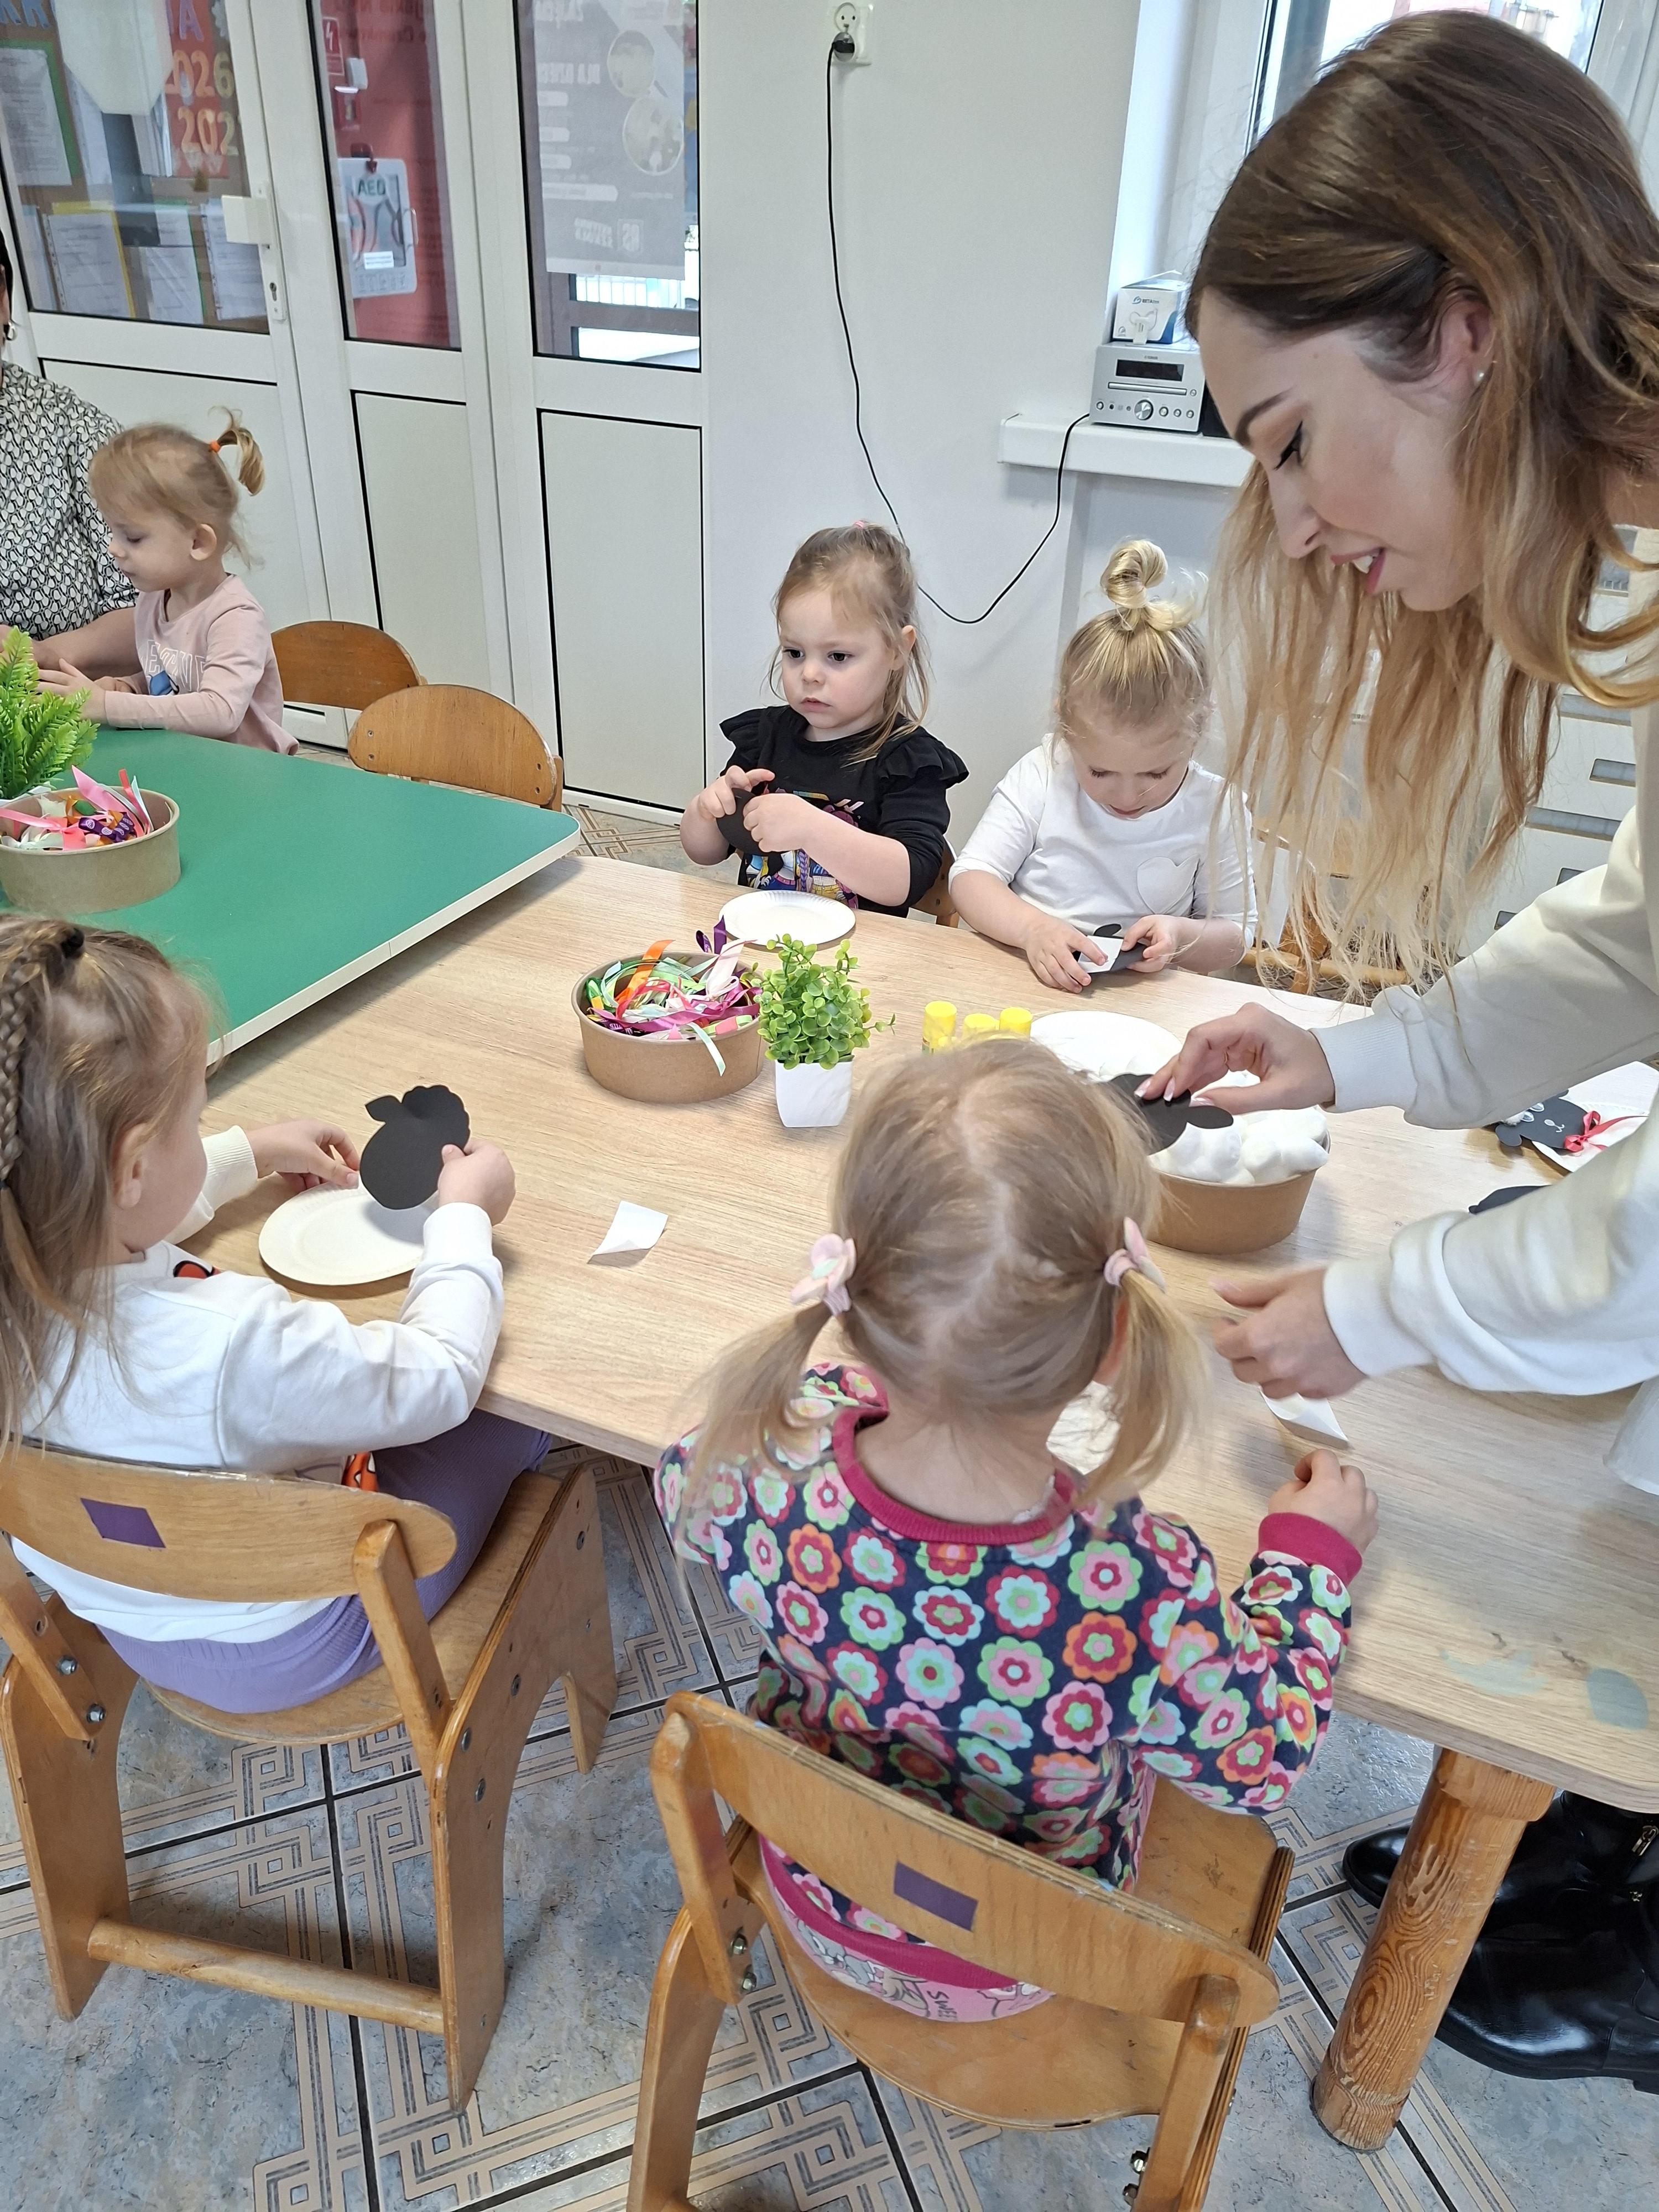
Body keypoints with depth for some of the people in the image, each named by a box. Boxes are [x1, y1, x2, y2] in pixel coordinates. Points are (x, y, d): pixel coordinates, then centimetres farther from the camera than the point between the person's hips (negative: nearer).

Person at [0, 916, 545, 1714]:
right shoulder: (235, 1346, -45)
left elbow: (109, 1232, 4)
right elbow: (440, 1377, -27)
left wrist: (254, 1151, 14)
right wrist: (464, 1214, -12)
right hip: (286, 1651, -6)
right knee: (522, 1411, 10)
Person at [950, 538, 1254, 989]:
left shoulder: (1216, 811, -2)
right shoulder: (1042, 774, -3)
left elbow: (1234, 936, 7)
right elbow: (970, 877, -5)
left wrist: (1181, 935, -15)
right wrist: (1033, 928, -23)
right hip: (1020, 985, 0)